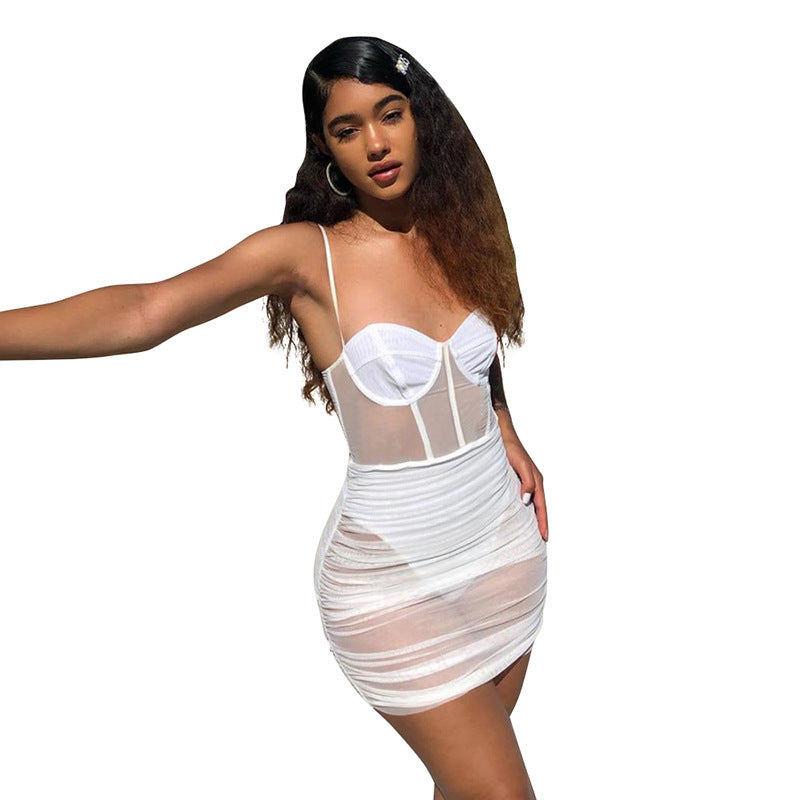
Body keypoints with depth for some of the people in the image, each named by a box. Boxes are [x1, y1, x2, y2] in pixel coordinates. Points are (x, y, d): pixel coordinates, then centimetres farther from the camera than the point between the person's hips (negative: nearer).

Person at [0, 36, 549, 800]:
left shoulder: (458, 233, 3)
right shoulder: (306, 252, -13)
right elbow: (143, 312, -26)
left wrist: (508, 437, 10)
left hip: (504, 541, 5)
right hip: (394, 575, -5)